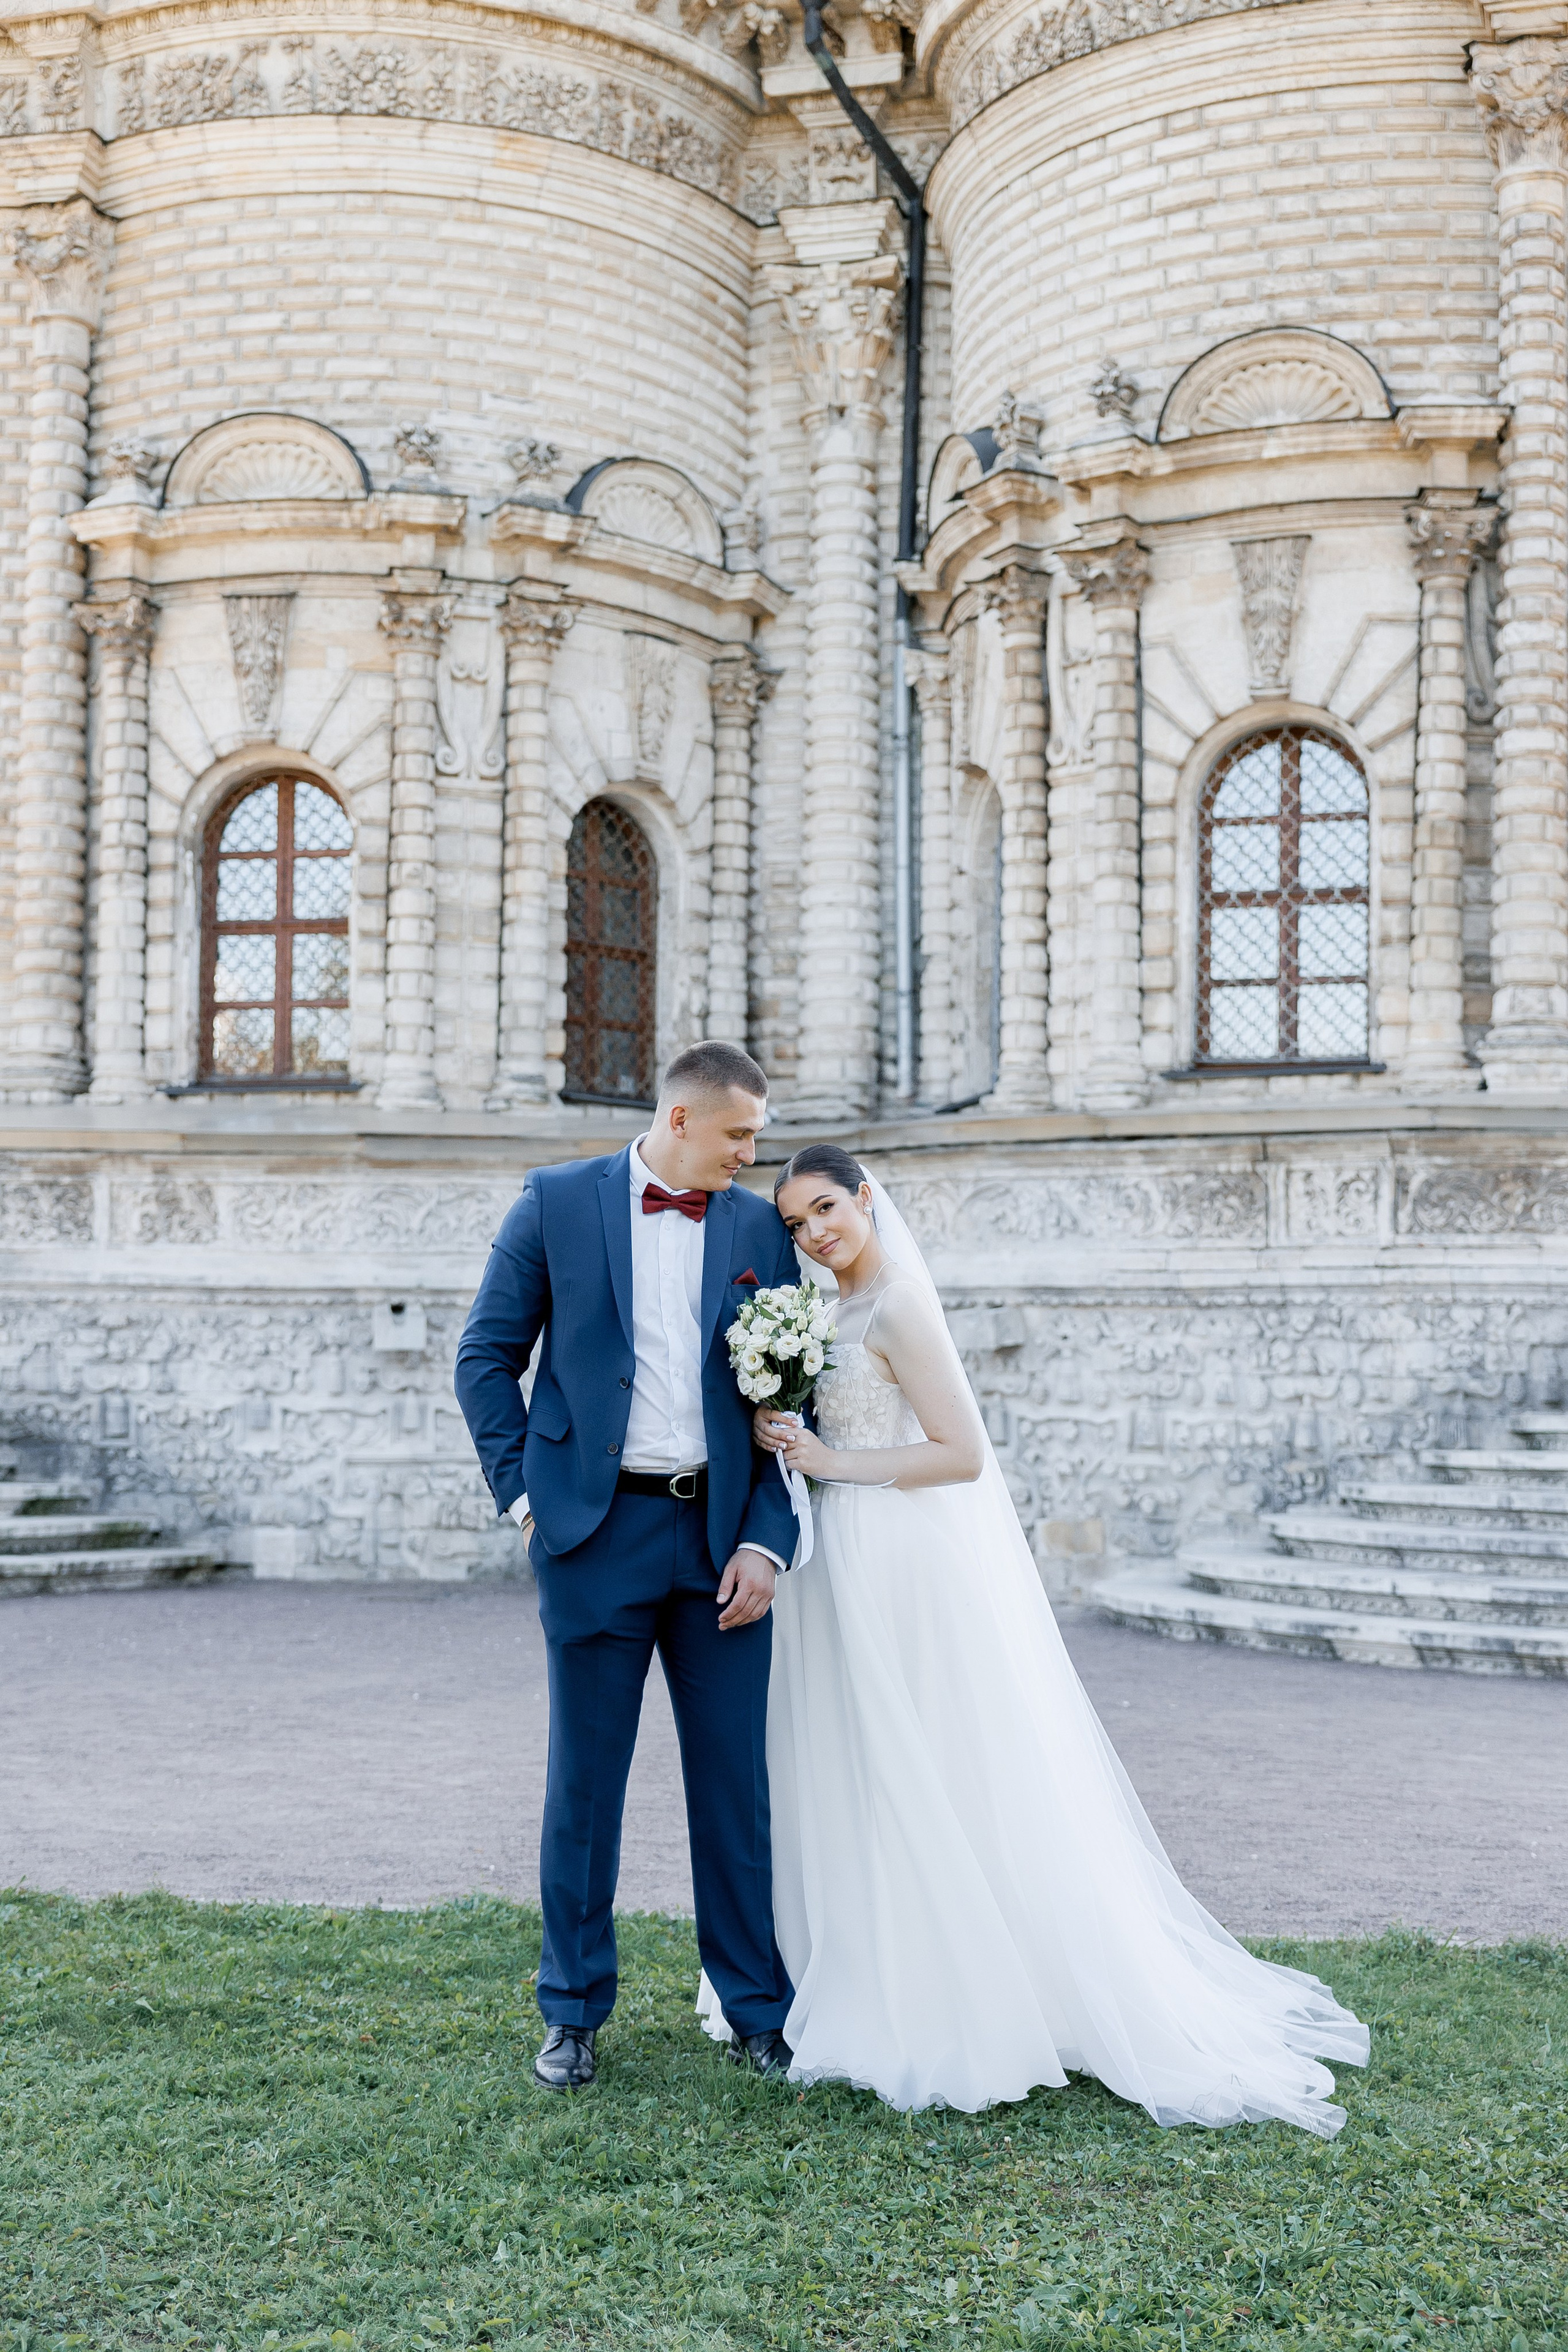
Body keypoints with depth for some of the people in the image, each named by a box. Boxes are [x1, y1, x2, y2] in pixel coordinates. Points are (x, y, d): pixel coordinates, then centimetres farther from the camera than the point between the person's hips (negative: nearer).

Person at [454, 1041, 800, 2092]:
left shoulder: (760, 1228, 7)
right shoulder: (556, 1202, 1)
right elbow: (488, 1356, 4)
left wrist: (767, 1541, -2)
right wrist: (523, 1491, -3)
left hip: (723, 1537, 2)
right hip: (598, 1531, -2)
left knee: (736, 1780, 6)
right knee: (584, 1780, 6)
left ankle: (760, 2011, 19)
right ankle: (574, 2015, 20)